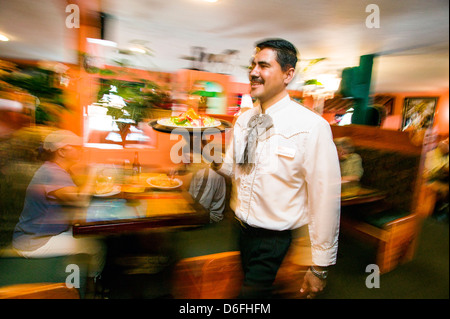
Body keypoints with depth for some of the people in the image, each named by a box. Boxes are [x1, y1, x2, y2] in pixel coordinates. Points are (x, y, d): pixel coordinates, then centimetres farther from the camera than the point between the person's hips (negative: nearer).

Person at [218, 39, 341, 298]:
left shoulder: (312, 126, -18)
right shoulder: (244, 120, 2)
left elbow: (326, 201, -16)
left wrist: (320, 268, -11)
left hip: (278, 244, -5)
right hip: (242, 235, 6)